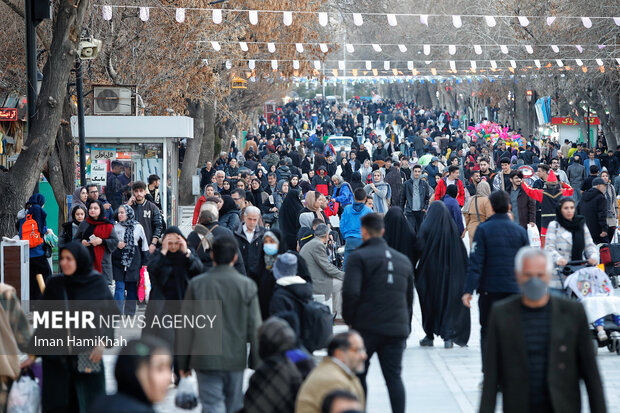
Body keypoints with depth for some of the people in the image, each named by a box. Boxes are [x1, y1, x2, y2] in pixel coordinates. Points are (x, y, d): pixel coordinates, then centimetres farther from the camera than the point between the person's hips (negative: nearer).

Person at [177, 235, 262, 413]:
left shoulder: (197, 284, -3)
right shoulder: (247, 285, -2)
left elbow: (186, 328, 0)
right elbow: (255, 327, 1)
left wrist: (183, 362, 9)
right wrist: (257, 362, 11)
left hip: (205, 360, -1)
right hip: (236, 359, 1)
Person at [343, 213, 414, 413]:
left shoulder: (358, 257, -4)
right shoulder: (403, 260, 16)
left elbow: (350, 292, -16)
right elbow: (409, 297, 22)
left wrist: (349, 319, -1)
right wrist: (406, 330, 28)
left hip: (367, 327, -4)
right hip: (397, 328, 4)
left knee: (357, 374, 11)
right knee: (394, 376, 2)